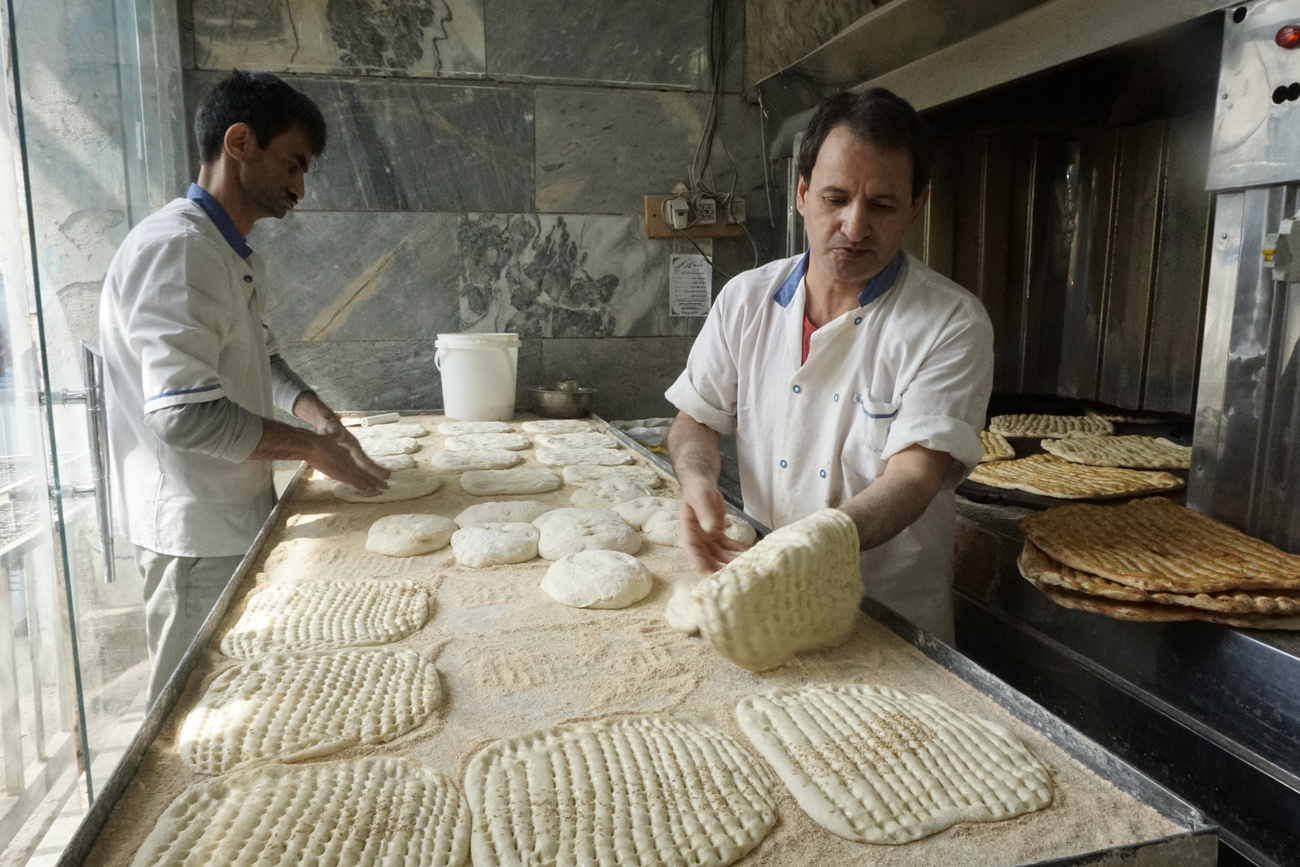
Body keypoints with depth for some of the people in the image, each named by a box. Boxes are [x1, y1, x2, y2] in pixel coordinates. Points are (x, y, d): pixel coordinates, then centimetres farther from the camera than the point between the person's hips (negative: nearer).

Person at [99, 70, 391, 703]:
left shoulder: (234, 254, 12)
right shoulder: (177, 248, -21)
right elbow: (187, 414, -28)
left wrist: (319, 415, 3)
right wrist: (313, 447, -17)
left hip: (235, 510, 9)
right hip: (195, 530, -9)